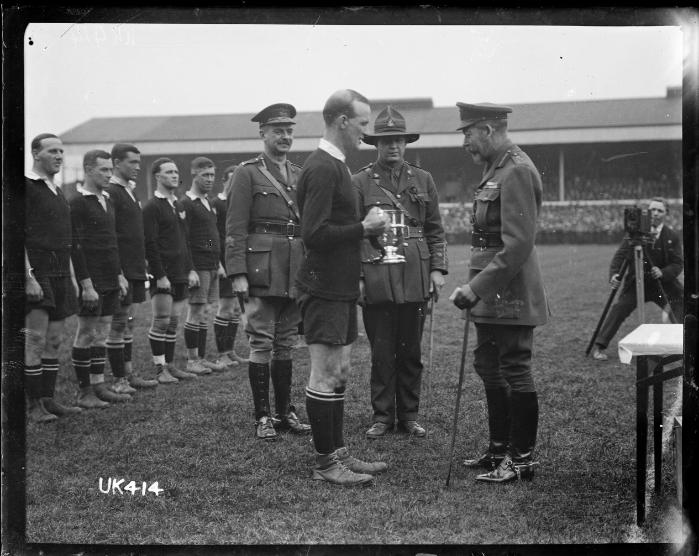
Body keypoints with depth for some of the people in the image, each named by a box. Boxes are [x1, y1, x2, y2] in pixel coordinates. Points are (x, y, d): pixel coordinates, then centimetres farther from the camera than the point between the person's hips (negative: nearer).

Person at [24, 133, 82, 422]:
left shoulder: (57, 190, 18)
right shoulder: (26, 186, -8)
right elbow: (18, 236, -14)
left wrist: (71, 276, 19)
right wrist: (29, 277, -20)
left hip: (60, 273, 8)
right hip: (36, 270, -8)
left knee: (54, 340, 10)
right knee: (35, 339, -7)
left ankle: (48, 400, 16)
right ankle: (33, 405, -1)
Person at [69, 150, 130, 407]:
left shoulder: (107, 200, 14)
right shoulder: (78, 202, -11)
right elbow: (75, 247, -16)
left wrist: (120, 275, 15)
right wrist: (87, 285, -19)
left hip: (110, 281, 8)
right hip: (92, 283, -8)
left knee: (102, 334, 12)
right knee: (85, 335, 0)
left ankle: (99, 385, 18)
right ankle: (84, 392, 6)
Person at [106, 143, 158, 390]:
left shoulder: (131, 191, 15)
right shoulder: (110, 192, -13)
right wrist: (116, 274, -21)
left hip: (136, 269, 9)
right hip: (122, 271, -9)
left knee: (129, 321, 14)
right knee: (118, 323, -2)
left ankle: (129, 372, 22)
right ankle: (118, 379, 4)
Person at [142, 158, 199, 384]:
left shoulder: (179, 206, 17)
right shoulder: (151, 207, -9)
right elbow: (150, 244, -14)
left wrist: (190, 269, 15)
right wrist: (160, 275, -18)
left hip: (180, 274, 8)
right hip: (162, 274, -8)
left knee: (174, 321, 10)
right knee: (161, 321, -5)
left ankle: (170, 365, 16)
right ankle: (160, 369, 1)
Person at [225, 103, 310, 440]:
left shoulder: (299, 175, 15)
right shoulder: (248, 173, -2)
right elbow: (235, 229, -7)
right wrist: (237, 273, -14)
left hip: (296, 273, 5)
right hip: (263, 270, -5)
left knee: (285, 344, 11)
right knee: (262, 344, -2)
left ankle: (285, 412, 19)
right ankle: (262, 417, 5)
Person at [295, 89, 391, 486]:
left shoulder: (336, 166, 15)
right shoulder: (322, 169, -17)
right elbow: (314, 234, -24)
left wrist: (366, 227, 7)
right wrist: (364, 228, -16)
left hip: (341, 289, 10)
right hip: (325, 289, -10)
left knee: (340, 374, 14)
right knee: (325, 376, -2)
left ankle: (339, 453, 23)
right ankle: (325, 463, 7)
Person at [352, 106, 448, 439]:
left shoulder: (423, 180, 11)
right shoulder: (360, 183, 3)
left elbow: (435, 230, 13)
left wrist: (438, 268, 3)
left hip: (415, 280, 2)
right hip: (377, 282, -2)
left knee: (411, 351, 8)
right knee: (382, 352, 3)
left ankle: (409, 414, 19)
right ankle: (382, 416, 13)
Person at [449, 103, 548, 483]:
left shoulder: (517, 171, -17)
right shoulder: (495, 169, 14)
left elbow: (518, 245, -24)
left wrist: (476, 288, -24)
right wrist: (474, 288, 15)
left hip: (511, 295, -10)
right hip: (491, 296, 10)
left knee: (515, 373, -1)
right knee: (489, 367, 17)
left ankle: (523, 459, 10)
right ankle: (500, 449, 29)